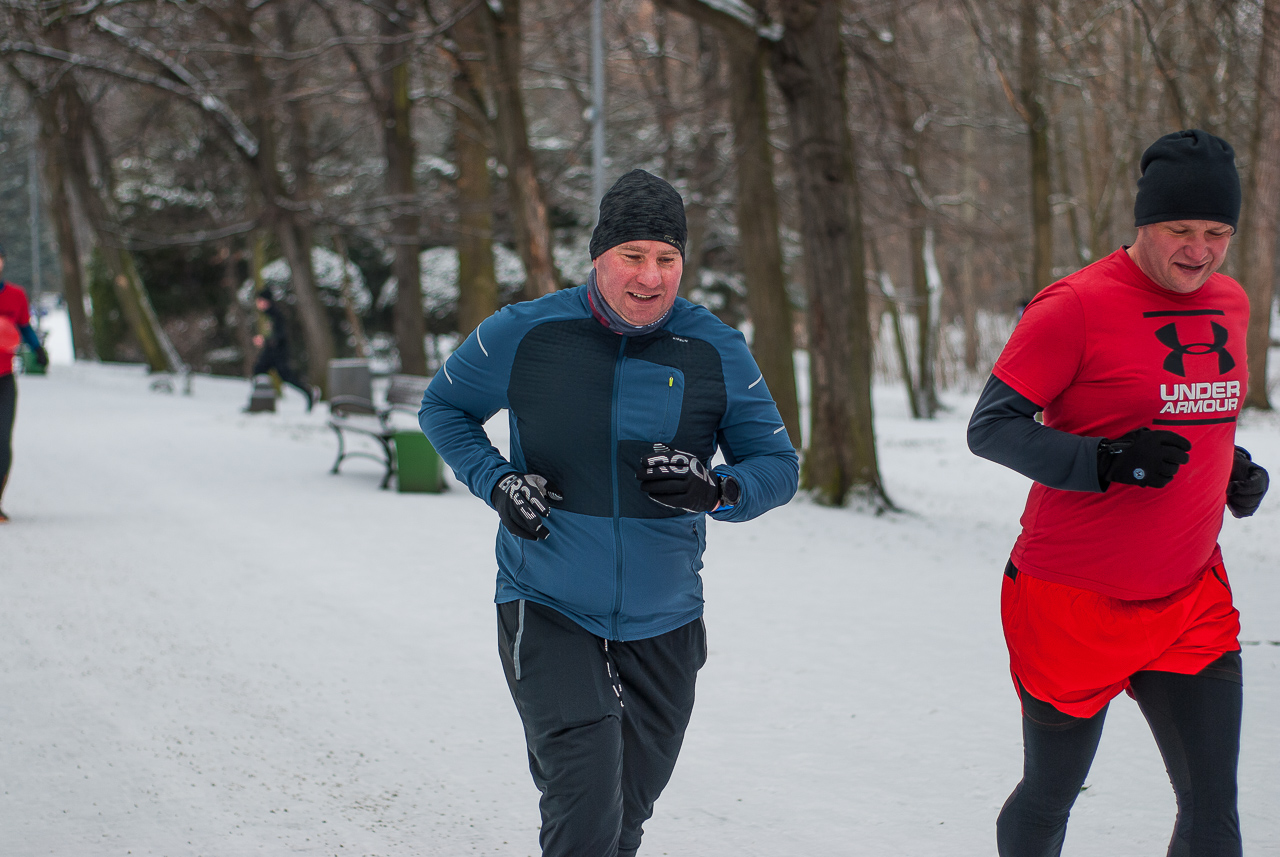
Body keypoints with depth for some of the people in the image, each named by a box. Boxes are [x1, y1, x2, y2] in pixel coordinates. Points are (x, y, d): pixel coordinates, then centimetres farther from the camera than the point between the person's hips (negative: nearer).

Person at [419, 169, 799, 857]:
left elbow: (778, 465, 0)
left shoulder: (716, 353, -5)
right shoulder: (523, 335, -8)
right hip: (546, 613, -3)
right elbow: (443, 407, 8)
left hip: (663, 625, 3)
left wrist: (718, 491, -23)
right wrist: (496, 482, -10)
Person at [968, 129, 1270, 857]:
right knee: (1050, 798, 11)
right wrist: (1109, 463, -27)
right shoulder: (1076, 306, -15)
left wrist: (1239, 474, 2)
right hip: (1075, 601, -5)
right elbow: (990, 427, -15)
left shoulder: (1229, 303, 6)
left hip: (1192, 599, 5)